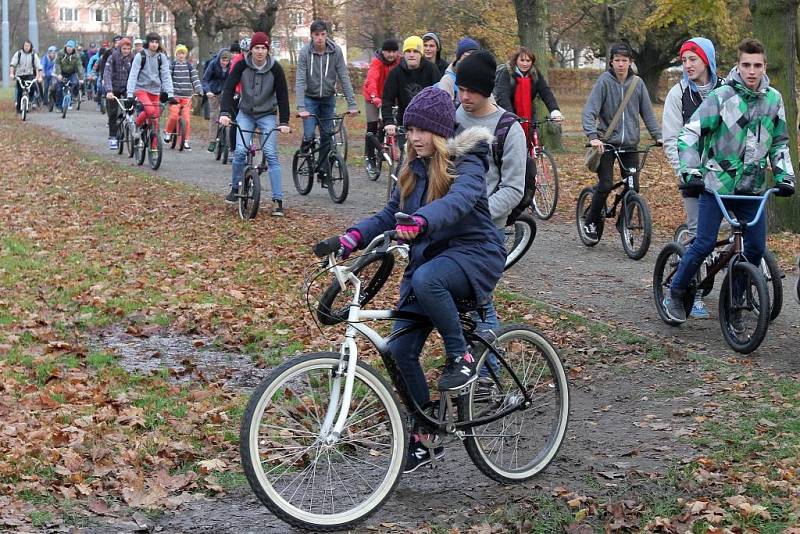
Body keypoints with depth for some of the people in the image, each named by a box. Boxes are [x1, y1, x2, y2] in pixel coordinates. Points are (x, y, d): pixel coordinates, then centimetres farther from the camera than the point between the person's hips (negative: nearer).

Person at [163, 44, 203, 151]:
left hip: (187, 96, 2)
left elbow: (195, 78, 4)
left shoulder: (190, 66, 9)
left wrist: (199, 90, -8)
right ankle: (168, 132, 11)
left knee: (186, 118, -3)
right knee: (173, 115, -16)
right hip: (175, 95, -2)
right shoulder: (172, 65, 4)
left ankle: (186, 141, 5)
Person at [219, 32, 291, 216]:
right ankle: (235, 189, 11)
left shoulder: (275, 68, -13)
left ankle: (278, 200, -12)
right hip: (245, 114, 1)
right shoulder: (241, 66, -12)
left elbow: (282, 95, -11)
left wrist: (284, 122, -18)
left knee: (271, 155, -11)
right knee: (240, 151, -13)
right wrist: (225, 113, -29)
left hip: (267, 116, -1)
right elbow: (229, 88, -15)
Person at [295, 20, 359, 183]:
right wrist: (301, 107, -31)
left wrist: (352, 104, -18)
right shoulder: (305, 52, -17)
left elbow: (344, 77, -12)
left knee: (326, 137, 4)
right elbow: (300, 81, -21)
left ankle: (323, 172, 15)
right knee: (309, 135, -15)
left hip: (328, 98, 2)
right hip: (310, 98, -2)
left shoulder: (336, 51, -13)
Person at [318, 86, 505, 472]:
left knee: (426, 279, -40)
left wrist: (420, 221, -52)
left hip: (472, 253, -7)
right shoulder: (414, 169, 11)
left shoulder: (467, 165, -11)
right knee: (400, 350, -3)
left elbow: (458, 200, -33)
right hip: (426, 259, 7)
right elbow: (391, 215, 7)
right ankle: (426, 436, 11)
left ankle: (461, 358, -18)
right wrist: (354, 235, -12)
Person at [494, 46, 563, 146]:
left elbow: (546, 92, -12)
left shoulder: (535, 74, -2)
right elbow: (502, 96, -28)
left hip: (527, 116, 4)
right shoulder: (506, 73, -15)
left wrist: (555, 111, -30)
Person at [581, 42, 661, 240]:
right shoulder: (604, 81, -6)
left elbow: (647, 112, 10)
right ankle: (591, 222, 9)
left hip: (630, 143, 4)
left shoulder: (637, 83, 5)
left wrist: (658, 135, 0)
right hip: (607, 143, -4)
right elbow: (590, 110, -12)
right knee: (605, 185, -11)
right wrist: (593, 136, -25)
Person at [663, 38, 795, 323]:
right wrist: (691, 171, -19)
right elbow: (690, 134, -9)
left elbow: (779, 142, 15)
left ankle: (734, 301, 17)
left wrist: (785, 177, 5)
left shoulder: (773, 99, 4)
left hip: (752, 188, 4)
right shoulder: (722, 96, -10)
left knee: (756, 247, 0)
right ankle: (675, 293, 13)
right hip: (717, 184, -4)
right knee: (704, 244, -7)